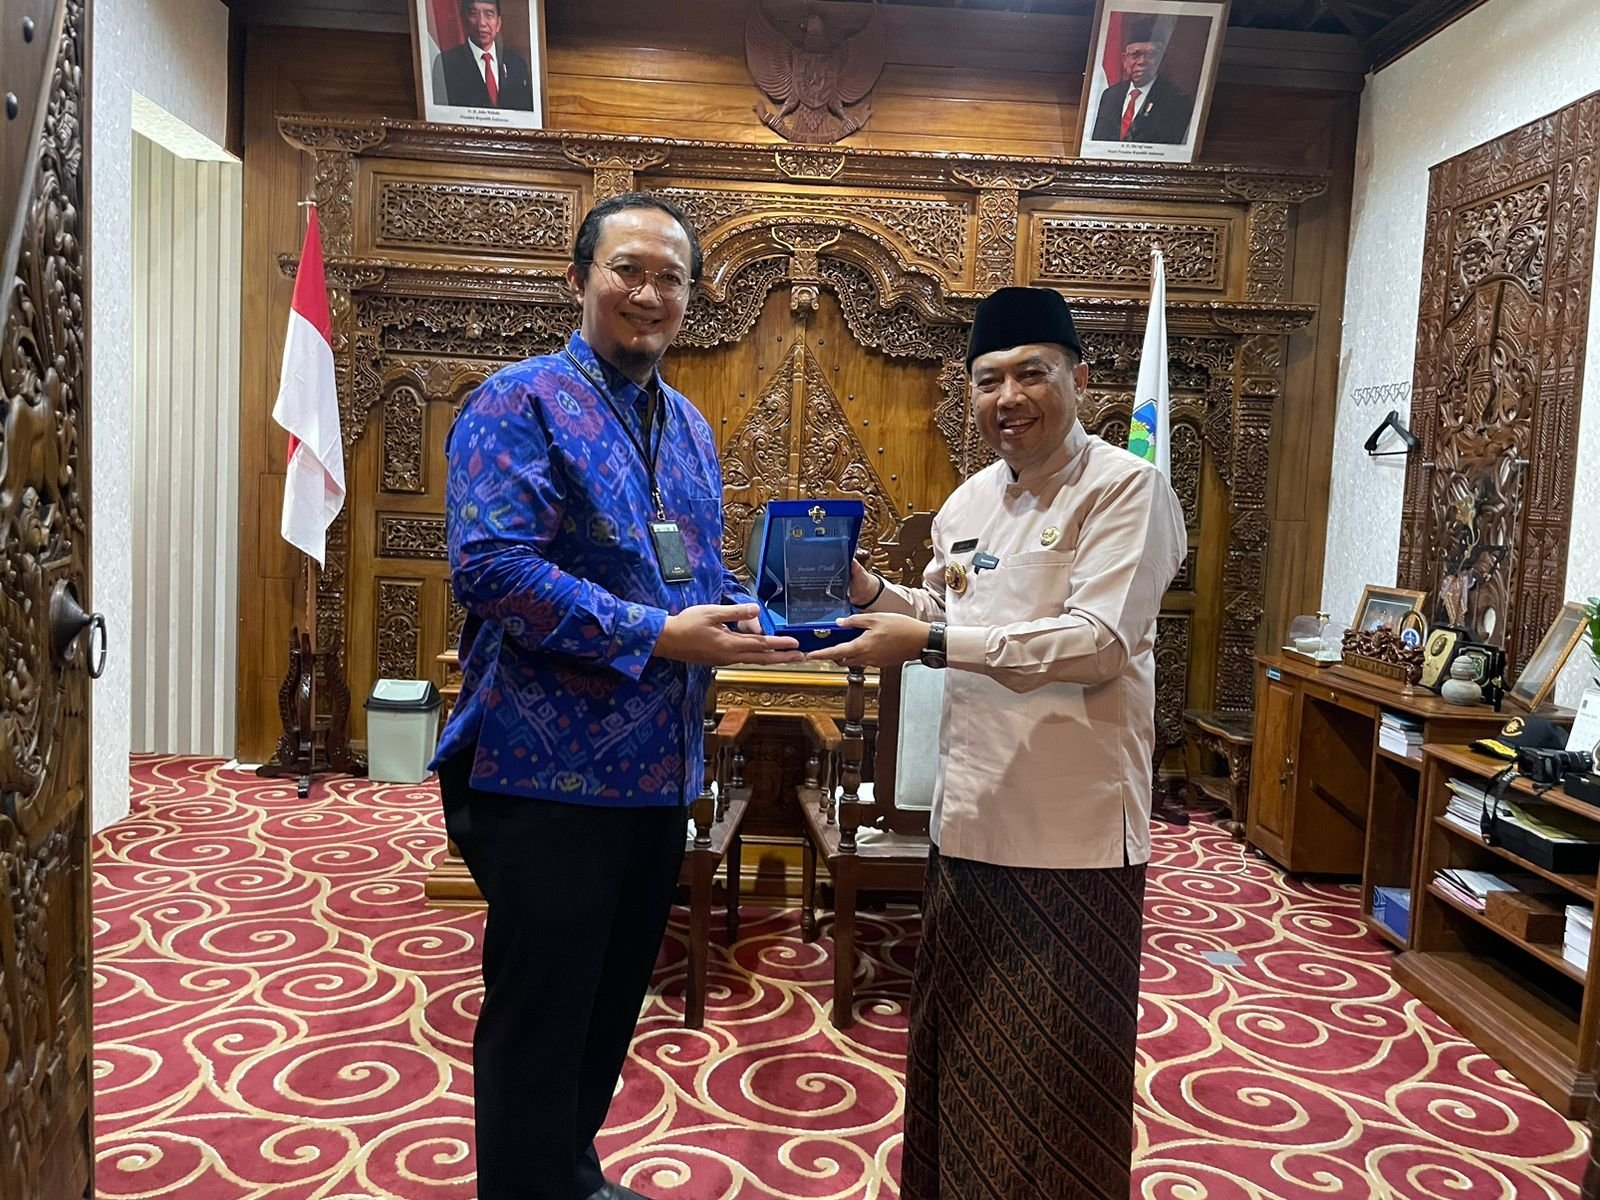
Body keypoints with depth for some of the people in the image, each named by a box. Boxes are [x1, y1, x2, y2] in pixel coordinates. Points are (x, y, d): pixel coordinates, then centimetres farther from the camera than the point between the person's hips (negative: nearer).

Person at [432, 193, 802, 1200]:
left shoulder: (691, 429, 13)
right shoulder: (522, 403, -10)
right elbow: (491, 565, -22)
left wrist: (761, 620, -2)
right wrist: (656, 636, -24)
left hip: (660, 775, 8)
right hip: (552, 772, -8)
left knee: (613, 1003, 21)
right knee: (538, 1018, 6)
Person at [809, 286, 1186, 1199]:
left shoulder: (1126, 489, -10)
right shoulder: (969, 503, 11)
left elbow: (1098, 642, -21)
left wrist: (928, 640, -23)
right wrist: (873, 595, 1)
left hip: (1073, 827, -7)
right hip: (973, 812, 7)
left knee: (1061, 1069, 7)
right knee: (962, 1041, 19)